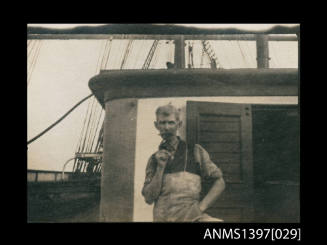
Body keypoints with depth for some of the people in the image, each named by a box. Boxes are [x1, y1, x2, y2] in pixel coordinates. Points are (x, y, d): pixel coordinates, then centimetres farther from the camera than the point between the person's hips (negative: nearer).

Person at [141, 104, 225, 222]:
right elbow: (149, 198, 6)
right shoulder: (153, 160, 14)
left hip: (190, 216, -2)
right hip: (162, 218, 2)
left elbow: (219, 182, 6)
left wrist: (201, 207, -5)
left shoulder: (195, 151, 8)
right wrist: (160, 167, -4)